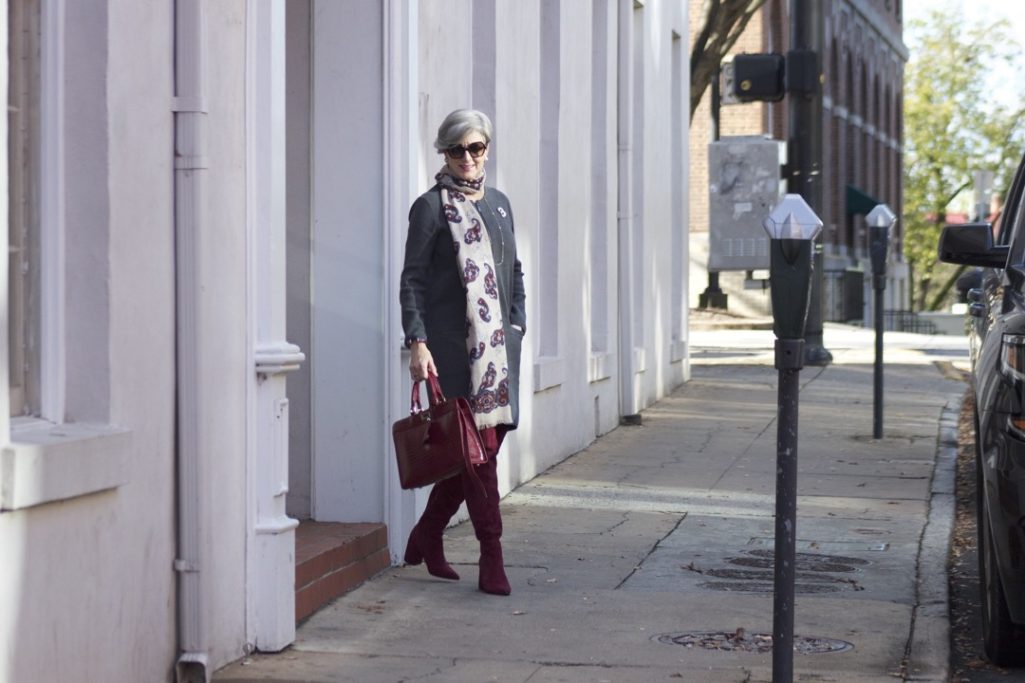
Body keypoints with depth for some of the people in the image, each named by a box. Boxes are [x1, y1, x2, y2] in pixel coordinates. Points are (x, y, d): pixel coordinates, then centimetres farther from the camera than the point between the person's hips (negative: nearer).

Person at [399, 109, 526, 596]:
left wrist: (517, 325, 13)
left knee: (486, 444, 7)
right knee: (478, 445, -9)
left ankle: (426, 538, 23)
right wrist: (417, 342, -14)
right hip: (453, 344, -6)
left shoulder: (499, 204, 17)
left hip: (498, 342, 6)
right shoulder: (431, 207, -2)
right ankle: (491, 558, -5)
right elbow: (412, 280, -5)